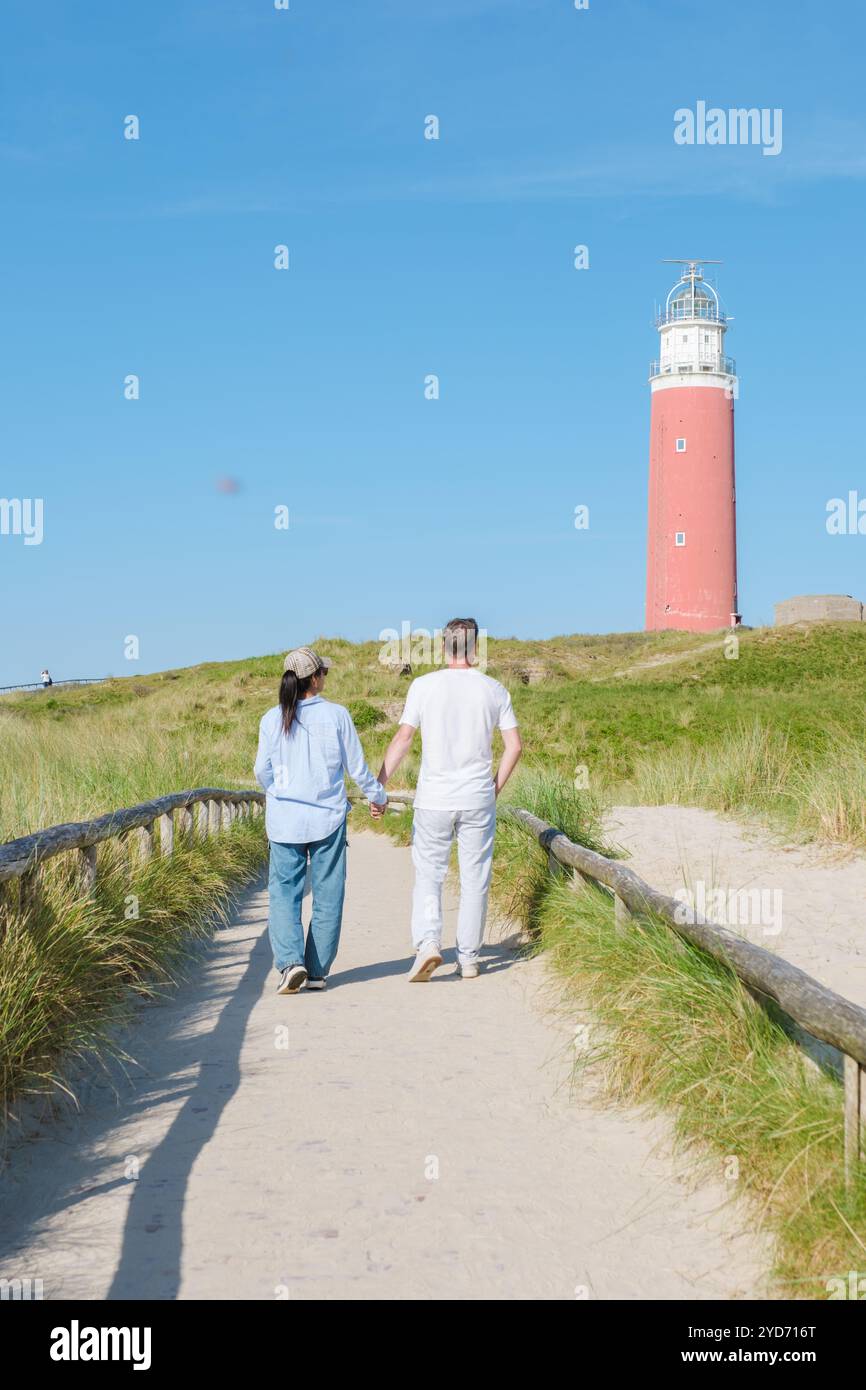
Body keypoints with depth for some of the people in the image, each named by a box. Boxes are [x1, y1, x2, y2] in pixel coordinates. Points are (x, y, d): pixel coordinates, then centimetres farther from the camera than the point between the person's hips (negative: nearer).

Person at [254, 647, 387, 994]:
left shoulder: (272, 719, -2)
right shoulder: (336, 715, -6)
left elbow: (262, 772, 5)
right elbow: (356, 766, 0)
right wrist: (378, 796, 17)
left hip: (284, 819, 1)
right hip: (328, 817, -1)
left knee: (284, 891, 6)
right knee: (327, 895, 9)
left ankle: (290, 961, -13)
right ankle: (317, 971, 12)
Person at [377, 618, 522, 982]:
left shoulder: (424, 685, -4)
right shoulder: (494, 690, 1)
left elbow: (403, 738, -8)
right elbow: (514, 745, 1)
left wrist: (379, 785, -4)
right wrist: (495, 787, 12)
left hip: (434, 799, -1)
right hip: (478, 800, 1)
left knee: (428, 875, 8)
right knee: (474, 879, 10)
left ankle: (428, 942, -12)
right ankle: (468, 958, 14)